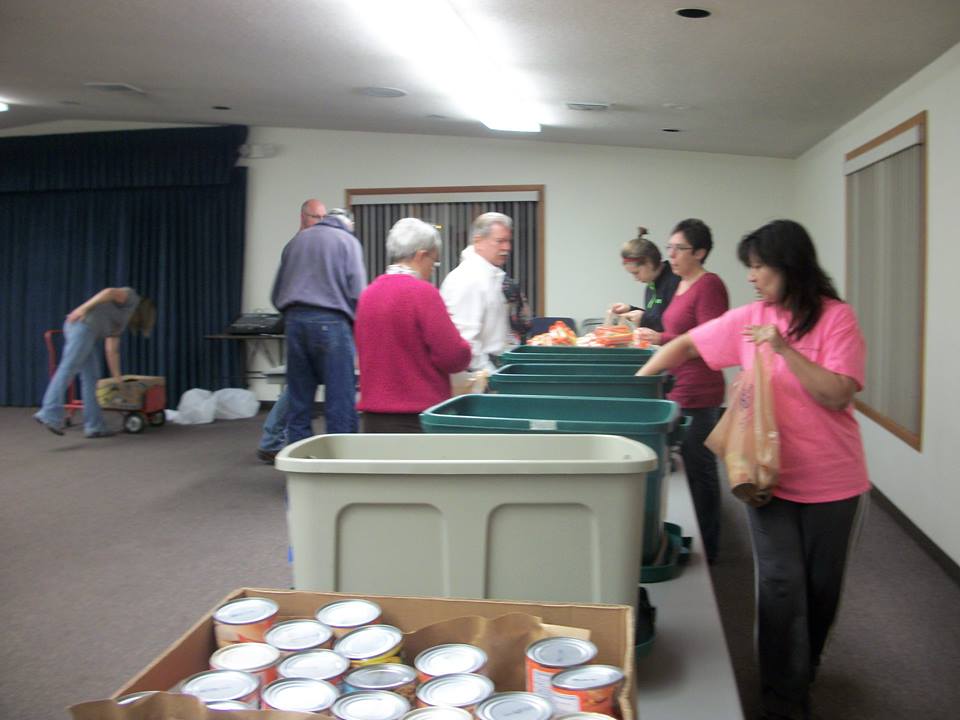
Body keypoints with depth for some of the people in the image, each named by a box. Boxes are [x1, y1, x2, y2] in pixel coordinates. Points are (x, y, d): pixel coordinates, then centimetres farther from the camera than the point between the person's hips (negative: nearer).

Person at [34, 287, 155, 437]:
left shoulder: (119, 323, 32)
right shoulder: (131, 297, 12)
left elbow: (112, 351, 31)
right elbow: (109, 292, -8)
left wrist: (117, 378, 32)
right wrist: (84, 308, -20)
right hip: (83, 324, -9)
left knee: (90, 378, 5)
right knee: (68, 368, -17)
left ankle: (94, 425, 3)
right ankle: (50, 415, -26)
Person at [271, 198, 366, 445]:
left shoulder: (295, 241, 20)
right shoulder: (347, 240, 7)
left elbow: (277, 294, 19)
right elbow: (357, 292, -4)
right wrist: (356, 327, 9)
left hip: (294, 321, 5)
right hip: (331, 322, -5)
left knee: (298, 403, 9)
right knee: (340, 404, -3)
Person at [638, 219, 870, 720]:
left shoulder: (836, 318, -11)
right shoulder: (749, 319, -1)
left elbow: (836, 395, -18)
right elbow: (685, 345, 6)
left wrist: (784, 348, -26)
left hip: (832, 482, -1)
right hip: (770, 476, 1)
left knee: (822, 584, 15)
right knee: (781, 583, -4)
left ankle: (804, 667, 41)